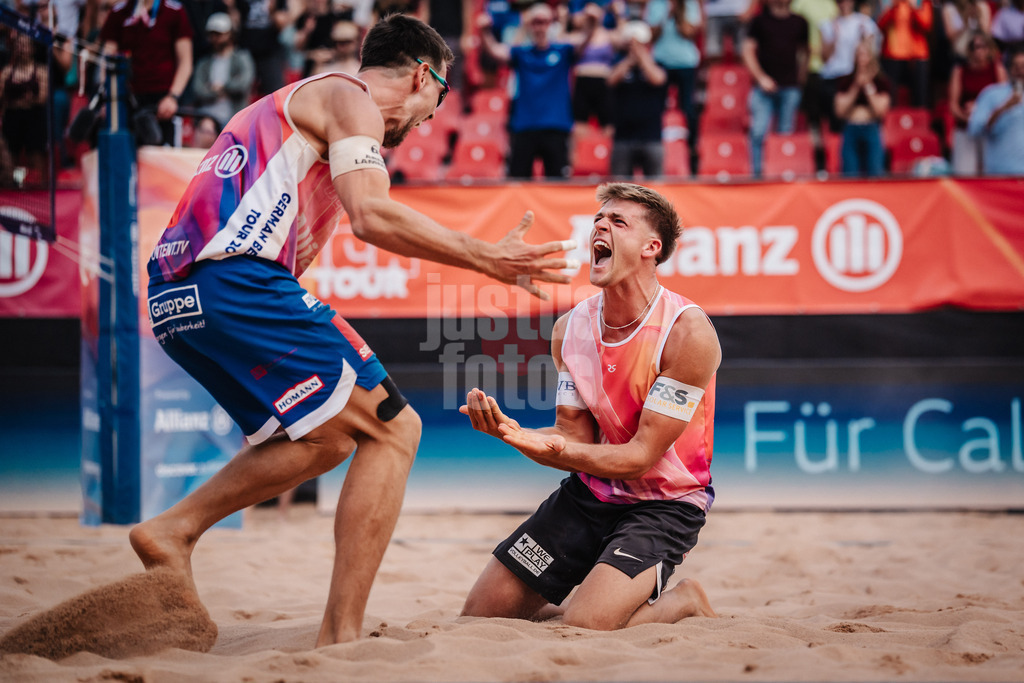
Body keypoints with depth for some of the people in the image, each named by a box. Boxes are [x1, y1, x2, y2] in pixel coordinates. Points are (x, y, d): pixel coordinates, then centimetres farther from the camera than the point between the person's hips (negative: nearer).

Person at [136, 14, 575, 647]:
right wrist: (484, 257, -13)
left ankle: (174, 528, 9)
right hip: (238, 282, -10)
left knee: (331, 437, 22)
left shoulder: (293, 102, 32)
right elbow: (372, 215, -14)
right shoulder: (351, 100, 3)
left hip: (175, 296, 10)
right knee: (391, 429, -3)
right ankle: (341, 638, -9)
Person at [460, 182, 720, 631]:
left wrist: (551, 448, -36)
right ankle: (604, 597, 25)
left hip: (663, 503, -6)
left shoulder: (688, 332, -20)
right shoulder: (570, 328, -1)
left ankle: (684, 602, 4)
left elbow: (640, 457, -21)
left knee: (587, 625, -27)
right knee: (480, 614, 2)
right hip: (591, 491, 6)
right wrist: (511, 432, -23)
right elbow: (576, 439, -2)